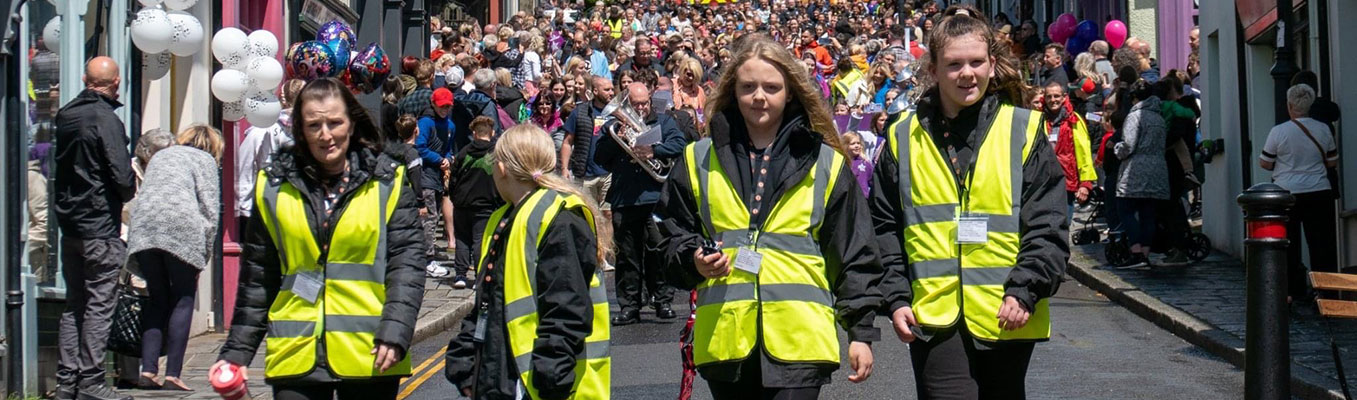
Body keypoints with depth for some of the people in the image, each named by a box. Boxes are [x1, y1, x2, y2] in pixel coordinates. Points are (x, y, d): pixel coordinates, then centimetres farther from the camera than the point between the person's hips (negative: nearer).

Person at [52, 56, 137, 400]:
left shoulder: (65, 115, 9)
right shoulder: (106, 119, -15)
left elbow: (62, 166, 16)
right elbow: (123, 177, -20)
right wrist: (128, 194, 2)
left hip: (69, 223, 8)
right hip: (100, 226, -8)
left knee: (74, 303, 13)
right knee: (100, 303, -2)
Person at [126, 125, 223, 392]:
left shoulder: (160, 155, 32)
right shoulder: (204, 159, 15)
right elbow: (210, 208, 3)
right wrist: (205, 255, 8)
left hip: (142, 225, 5)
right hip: (181, 225, -5)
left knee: (157, 300, 13)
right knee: (183, 301, 4)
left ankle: (148, 371, 2)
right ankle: (172, 375, -3)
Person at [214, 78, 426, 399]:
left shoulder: (388, 183, 2)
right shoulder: (274, 188, 7)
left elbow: (406, 264, -3)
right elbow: (256, 279, 11)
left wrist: (395, 332, -16)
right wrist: (238, 350, 7)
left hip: (369, 356, -1)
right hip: (296, 356, 1)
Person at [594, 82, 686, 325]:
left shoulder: (663, 122, 13)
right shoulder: (614, 125, 15)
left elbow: (679, 145, -4)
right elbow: (599, 157, 5)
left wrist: (654, 151, -17)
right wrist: (617, 138, -10)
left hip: (655, 198, -2)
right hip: (623, 202, 2)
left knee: (658, 252, -4)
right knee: (627, 256, 3)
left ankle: (663, 301, 5)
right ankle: (629, 307, 7)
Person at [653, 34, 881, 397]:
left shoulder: (826, 164, 7)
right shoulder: (699, 161, 10)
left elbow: (853, 256, 8)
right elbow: (672, 234, 15)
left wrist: (862, 330, 4)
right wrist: (694, 261, -7)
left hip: (799, 340, -2)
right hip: (724, 339, 2)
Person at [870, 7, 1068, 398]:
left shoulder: (1023, 130, 0)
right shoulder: (904, 137, 5)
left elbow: (1048, 226, -3)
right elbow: (885, 228, 7)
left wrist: (1025, 291, -13)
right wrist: (896, 296, -2)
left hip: (1007, 317, 1)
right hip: (934, 317, 0)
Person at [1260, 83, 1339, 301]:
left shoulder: (1278, 131, -10)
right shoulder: (1323, 130, 0)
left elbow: (1265, 163, -3)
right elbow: (1332, 162, 10)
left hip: (1287, 194, -2)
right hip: (1319, 193, 2)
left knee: (1288, 245, 7)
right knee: (1321, 243, 6)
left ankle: (1292, 290, 9)